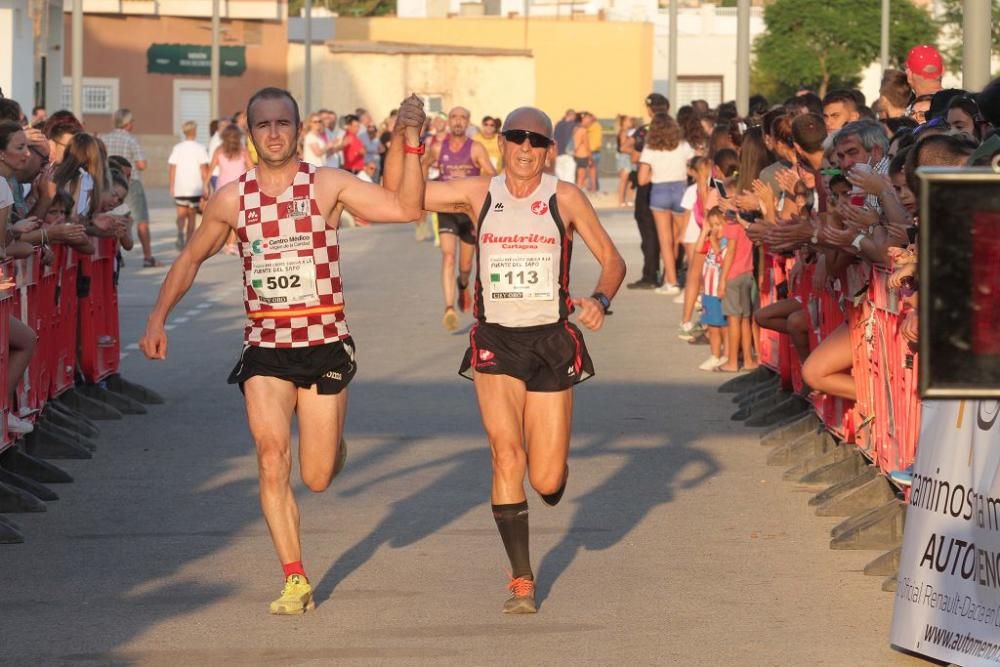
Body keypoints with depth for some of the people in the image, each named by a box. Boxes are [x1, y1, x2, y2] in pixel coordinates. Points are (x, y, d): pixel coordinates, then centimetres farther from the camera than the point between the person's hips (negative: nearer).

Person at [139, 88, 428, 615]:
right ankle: (295, 581, -4)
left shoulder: (327, 185, -5)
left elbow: (406, 208, -14)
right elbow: (190, 259, 15)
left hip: (325, 344, -1)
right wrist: (157, 319, 8)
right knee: (272, 461, -13)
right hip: (264, 348, 1)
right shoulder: (232, 199, 1)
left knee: (317, 478, 2)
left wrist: (411, 143, -23)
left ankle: (331, 438, 40)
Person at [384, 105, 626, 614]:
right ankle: (521, 580, -8)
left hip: (552, 342, 0)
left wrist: (600, 300, -17)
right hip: (496, 342, 0)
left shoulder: (564, 198, -2)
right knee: (506, 452, -18)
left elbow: (612, 259, 3)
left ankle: (553, 468, 41)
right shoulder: (478, 194, 2)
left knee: (547, 481, 0)